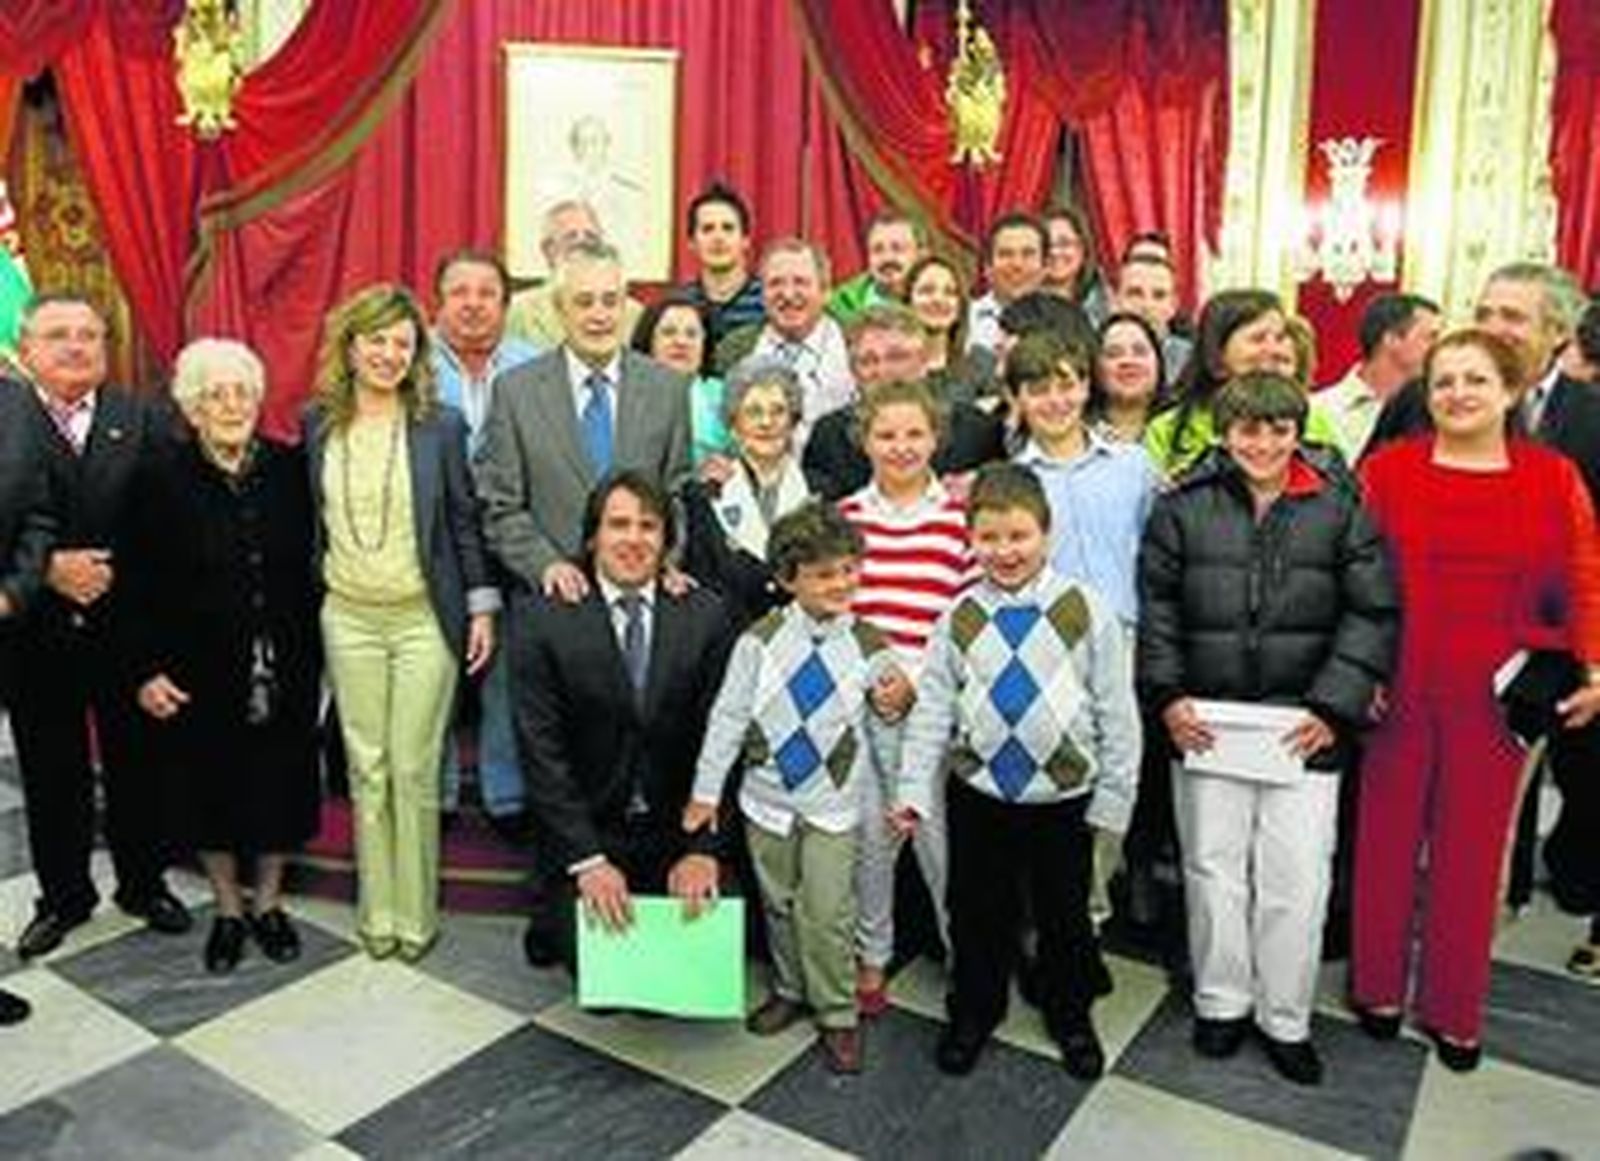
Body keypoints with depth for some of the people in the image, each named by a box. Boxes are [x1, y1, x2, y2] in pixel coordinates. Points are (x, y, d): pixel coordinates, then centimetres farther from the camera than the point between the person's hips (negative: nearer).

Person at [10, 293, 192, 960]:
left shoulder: (145, 421, 0)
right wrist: (48, 568, -18)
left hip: (126, 625, 0)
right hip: (37, 630, 0)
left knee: (135, 762, 12)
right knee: (51, 771, 13)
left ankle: (144, 884, 31)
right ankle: (63, 895, 31)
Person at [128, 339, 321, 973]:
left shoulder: (290, 469, -2)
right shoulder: (166, 483, -5)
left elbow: (314, 563, 1)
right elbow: (142, 588, -3)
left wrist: (313, 648, -2)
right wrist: (147, 670, -8)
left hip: (283, 666, 1)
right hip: (201, 671, -1)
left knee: (279, 784, 10)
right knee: (210, 787, 11)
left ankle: (268, 902, 31)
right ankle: (227, 909, 32)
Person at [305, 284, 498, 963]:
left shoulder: (441, 425, -4)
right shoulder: (317, 423, 3)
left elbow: (465, 520, 1)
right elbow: (308, 518, 11)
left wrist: (482, 606, -1)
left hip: (424, 618, -2)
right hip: (348, 618, 3)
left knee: (414, 769, 1)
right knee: (366, 767, 9)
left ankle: (415, 913, 16)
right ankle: (376, 911, 23)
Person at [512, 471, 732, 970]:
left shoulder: (706, 616, -5)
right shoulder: (543, 621, -10)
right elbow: (541, 752, -11)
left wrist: (703, 849, -12)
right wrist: (588, 860, -16)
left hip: (674, 832, 2)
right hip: (582, 830, -2)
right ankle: (555, 919, 24)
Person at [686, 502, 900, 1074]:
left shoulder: (871, 650, -10)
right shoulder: (760, 641, -11)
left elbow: (885, 731, 0)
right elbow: (728, 718, -5)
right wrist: (706, 792, -1)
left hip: (832, 803, -1)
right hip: (767, 797, 2)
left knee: (826, 914, 0)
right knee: (778, 904, 17)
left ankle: (837, 1016, 21)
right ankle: (790, 991, 39)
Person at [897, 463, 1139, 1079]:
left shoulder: (1086, 611, -8)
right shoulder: (959, 618, -3)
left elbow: (1116, 710, -4)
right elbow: (932, 709, -1)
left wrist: (1113, 796, -3)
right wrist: (914, 789, -6)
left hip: (1064, 795, -1)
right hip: (978, 792, 1)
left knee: (1064, 913, 16)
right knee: (977, 911, 14)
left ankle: (1070, 1016, 39)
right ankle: (974, 1011, 37)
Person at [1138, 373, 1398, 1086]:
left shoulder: (1340, 507, -1)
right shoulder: (1184, 506, 1)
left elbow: (1372, 614, -1)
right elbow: (1156, 606, 4)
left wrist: (1333, 706, -8)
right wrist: (1167, 695, -4)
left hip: (1304, 727, 0)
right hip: (1205, 723, 1)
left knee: (1297, 881, 6)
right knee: (1213, 868, 12)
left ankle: (1285, 1019, 26)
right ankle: (1220, 1002, 31)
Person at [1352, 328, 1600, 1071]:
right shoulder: (1386, 469, -2)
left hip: (1494, 699, 1)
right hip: (1398, 690, 0)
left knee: (1472, 851, 10)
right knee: (1387, 836, 11)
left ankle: (1454, 1011, 28)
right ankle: (1377, 988, 30)